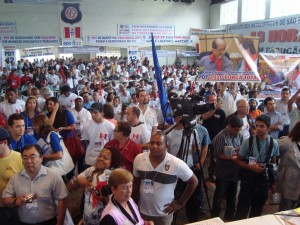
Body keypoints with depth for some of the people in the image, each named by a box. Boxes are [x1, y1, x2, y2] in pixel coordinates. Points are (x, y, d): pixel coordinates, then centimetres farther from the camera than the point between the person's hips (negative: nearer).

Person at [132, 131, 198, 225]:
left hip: (163, 214, -3)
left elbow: (193, 182, -7)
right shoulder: (139, 159, -9)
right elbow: (136, 183, 5)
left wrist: (180, 203, -5)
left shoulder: (177, 164, -20)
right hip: (142, 211, 3)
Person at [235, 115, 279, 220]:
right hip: (248, 178, -3)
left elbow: (273, 163, 7)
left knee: (257, 211, 18)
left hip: (263, 179, 3)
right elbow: (239, 160, -5)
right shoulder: (248, 141, -14)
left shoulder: (274, 143, -7)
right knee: (242, 210, 1)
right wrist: (251, 167, -21)